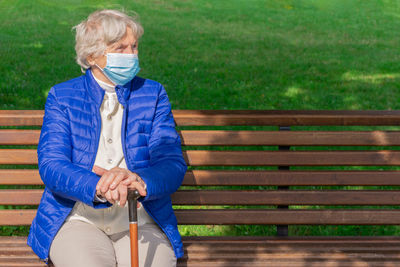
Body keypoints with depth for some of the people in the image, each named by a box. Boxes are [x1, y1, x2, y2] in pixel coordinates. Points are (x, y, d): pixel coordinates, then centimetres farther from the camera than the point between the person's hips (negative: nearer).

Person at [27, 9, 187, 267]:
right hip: (78, 220, -1)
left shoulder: (153, 94, 11)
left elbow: (173, 164, -1)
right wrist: (97, 187, -28)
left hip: (141, 222, 1)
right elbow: (51, 165, -7)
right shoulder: (62, 96, 7)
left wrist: (139, 180, -25)